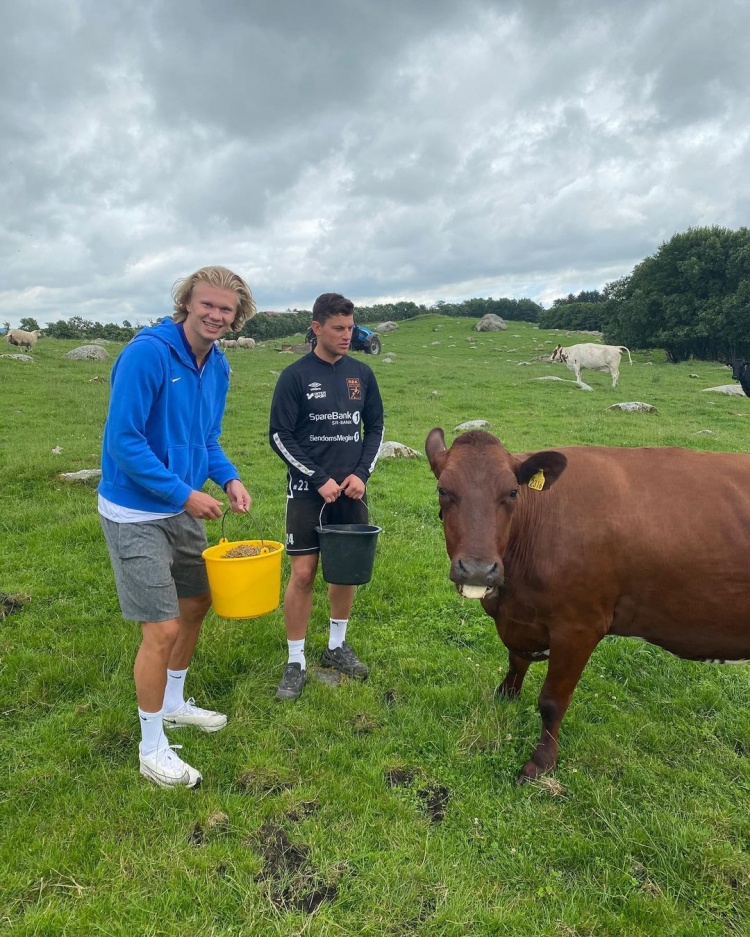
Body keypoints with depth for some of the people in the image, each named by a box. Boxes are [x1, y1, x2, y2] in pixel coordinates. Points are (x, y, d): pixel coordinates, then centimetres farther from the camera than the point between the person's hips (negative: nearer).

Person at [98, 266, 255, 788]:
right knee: (162, 629, -5)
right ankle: (152, 749, 18)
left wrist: (229, 479, -5)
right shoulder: (147, 353, -20)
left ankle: (173, 704, 44)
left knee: (197, 605, 19)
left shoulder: (218, 367, 4)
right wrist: (186, 494, -20)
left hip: (183, 509, 8)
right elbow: (124, 440, -23)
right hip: (136, 514, -8)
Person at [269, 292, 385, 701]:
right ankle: (295, 662, 12)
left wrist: (361, 473, -4)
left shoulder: (362, 373, 5)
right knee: (302, 574, -4)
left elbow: (375, 428, 11)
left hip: (351, 490, 4)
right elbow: (279, 436, -7)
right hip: (308, 491, -4)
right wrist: (319, 480, -12)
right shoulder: (295, 376, -6)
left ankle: (336, 646, 30)